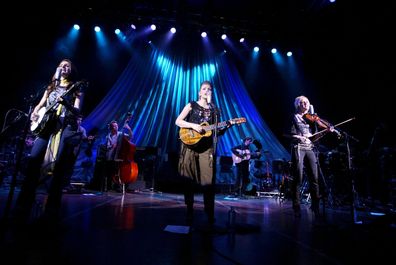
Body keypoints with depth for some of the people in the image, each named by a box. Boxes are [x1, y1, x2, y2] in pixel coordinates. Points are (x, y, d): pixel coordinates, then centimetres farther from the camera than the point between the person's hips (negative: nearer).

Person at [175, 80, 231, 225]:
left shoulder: (214, 110, 14)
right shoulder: (191, 105, 7)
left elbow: (217, 132, 13)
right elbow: (178, 121, -1)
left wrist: (226, 127, -6)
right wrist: (193, 126, -14)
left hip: (207, 147, 2)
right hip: (190, 145, -1)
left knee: (208, 180, -4)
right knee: (189, 179, 2)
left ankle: (210, 213, 7)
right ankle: (189, 211, 16)